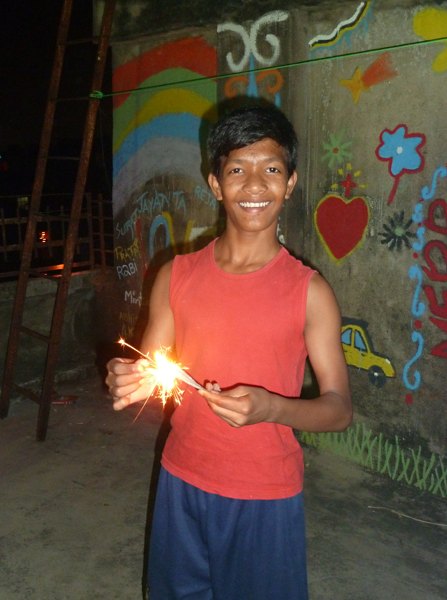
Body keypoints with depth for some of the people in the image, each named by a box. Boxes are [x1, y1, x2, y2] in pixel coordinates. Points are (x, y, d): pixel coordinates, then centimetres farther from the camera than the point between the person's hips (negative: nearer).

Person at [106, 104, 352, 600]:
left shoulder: (309, 290, -12)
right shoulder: (176, 276, -3)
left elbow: (339, 408, -9)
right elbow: (145, 372, 3)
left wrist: (271, 408, -28)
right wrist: (126, 382, -20)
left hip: (266, 498, -2)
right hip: (182, 483, 3)